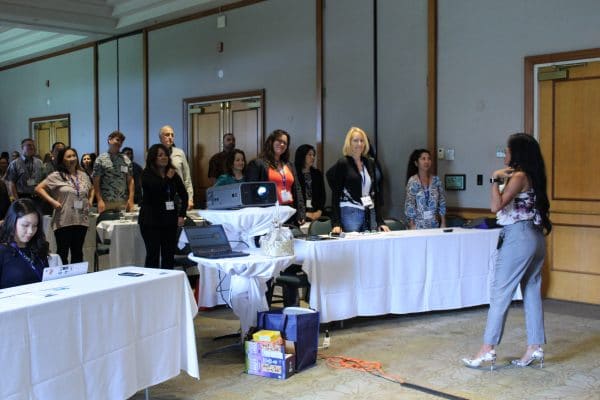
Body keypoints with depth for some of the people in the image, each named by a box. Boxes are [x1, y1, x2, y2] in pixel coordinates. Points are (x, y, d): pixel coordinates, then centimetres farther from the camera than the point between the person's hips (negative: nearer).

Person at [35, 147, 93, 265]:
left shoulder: (83, 175, 12)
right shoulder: (56, 176, -3)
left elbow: (91, 189, 29)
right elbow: (38, 188, -5)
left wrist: (90, 200, 12)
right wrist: (52, 201, -12)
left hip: (81, 220, 5)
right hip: (63, 222, -5)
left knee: (78, 252, 12)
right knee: (63, 252, 1)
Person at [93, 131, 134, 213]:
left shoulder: (126, 160, 10)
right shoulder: (100, 159, 1)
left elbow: (130, 180, 8)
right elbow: (96, 181, -3)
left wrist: (131, 199, -1)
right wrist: (99, 200, -11)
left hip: (123, 202, 3)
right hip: (106, 202, -3)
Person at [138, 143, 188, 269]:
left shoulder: (174, 174, 7)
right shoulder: (147, 174, -4)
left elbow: (184, 195, 13)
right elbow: (156, 189, -22)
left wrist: (181, 215, 5)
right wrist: (167, 178, -7)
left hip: (170, 219, 4)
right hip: (151, 220, -4)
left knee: (169, 254, 6)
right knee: (153, 254, -1)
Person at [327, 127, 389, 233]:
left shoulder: (370, 163, 12)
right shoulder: (342, 163, -4)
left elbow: (374, 194, 16)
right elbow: (335, 195, -6)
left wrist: (380, 221, 12)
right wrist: (336, 224, -15)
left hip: (370, 214, 5)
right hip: (350, 214, -5)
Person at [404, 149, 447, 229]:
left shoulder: (436, 180, 5)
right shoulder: (413, 181, -7)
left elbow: (442, 202, 7)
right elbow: (409, 204, -9)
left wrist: (443, 223, 4)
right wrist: (412, 225, -11)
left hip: (434, 223, 4)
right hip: (419, 224, -3)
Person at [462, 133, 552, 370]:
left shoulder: (518, 176, -12)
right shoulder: (533, 176, 14)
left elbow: (496, 206, -21)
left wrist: (495, 179, -15)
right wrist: (502, 180, 18)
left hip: (518, 237, -9)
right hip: (536, 238, 9)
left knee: (500, 293, -5)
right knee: (532, 293, 11)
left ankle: (488, 350, -2)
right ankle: (535, 349, 15)